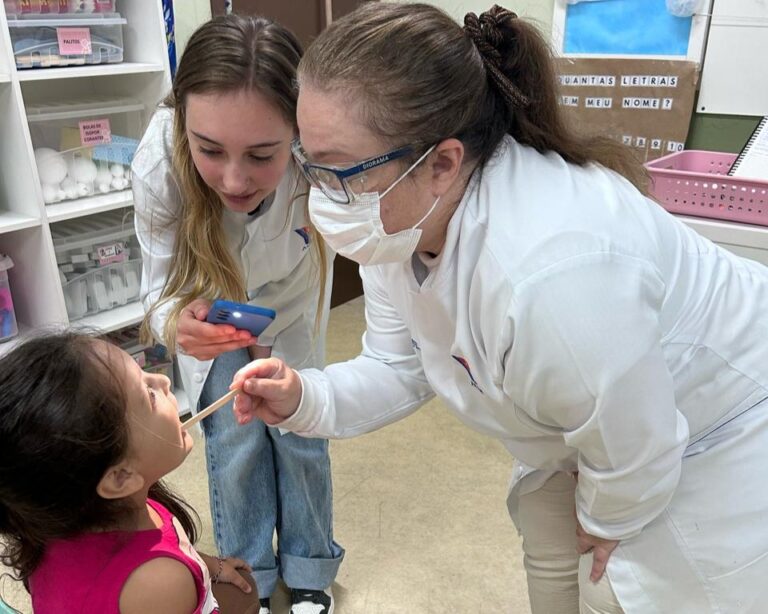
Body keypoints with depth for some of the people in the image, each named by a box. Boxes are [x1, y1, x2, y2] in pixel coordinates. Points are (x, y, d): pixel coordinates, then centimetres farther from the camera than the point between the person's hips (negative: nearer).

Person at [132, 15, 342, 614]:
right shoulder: (159, 162, -36)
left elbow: (312, 263, -17)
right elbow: (163, 284, -23)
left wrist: (269, 340, -10)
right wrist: (175, 323, -45)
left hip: (289, 307, 0)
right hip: (209, 312, 0)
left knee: (299, 434, 6)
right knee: (235, 441, 4)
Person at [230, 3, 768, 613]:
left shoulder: (548, 275, -45)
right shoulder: (399, 216, -18)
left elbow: (636, 454, -28)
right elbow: (400, 369, -5)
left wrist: (605, 519, -7)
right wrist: (305, 400, -22)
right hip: (596, 423, 7)